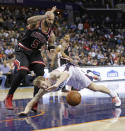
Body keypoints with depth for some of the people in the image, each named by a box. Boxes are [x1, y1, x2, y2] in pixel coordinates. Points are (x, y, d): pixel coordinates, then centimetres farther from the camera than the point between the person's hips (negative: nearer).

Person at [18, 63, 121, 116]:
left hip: (72, 70, -6)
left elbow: (66, 74, -61)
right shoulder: (43, 91, -27)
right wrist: (26, 111, -43)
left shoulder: (53, 75, -44)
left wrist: (57, 84, -75)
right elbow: (33, 101, -25)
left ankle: (113, 94, 21)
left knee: (93, 87, 0)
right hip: (69, 81, 6)